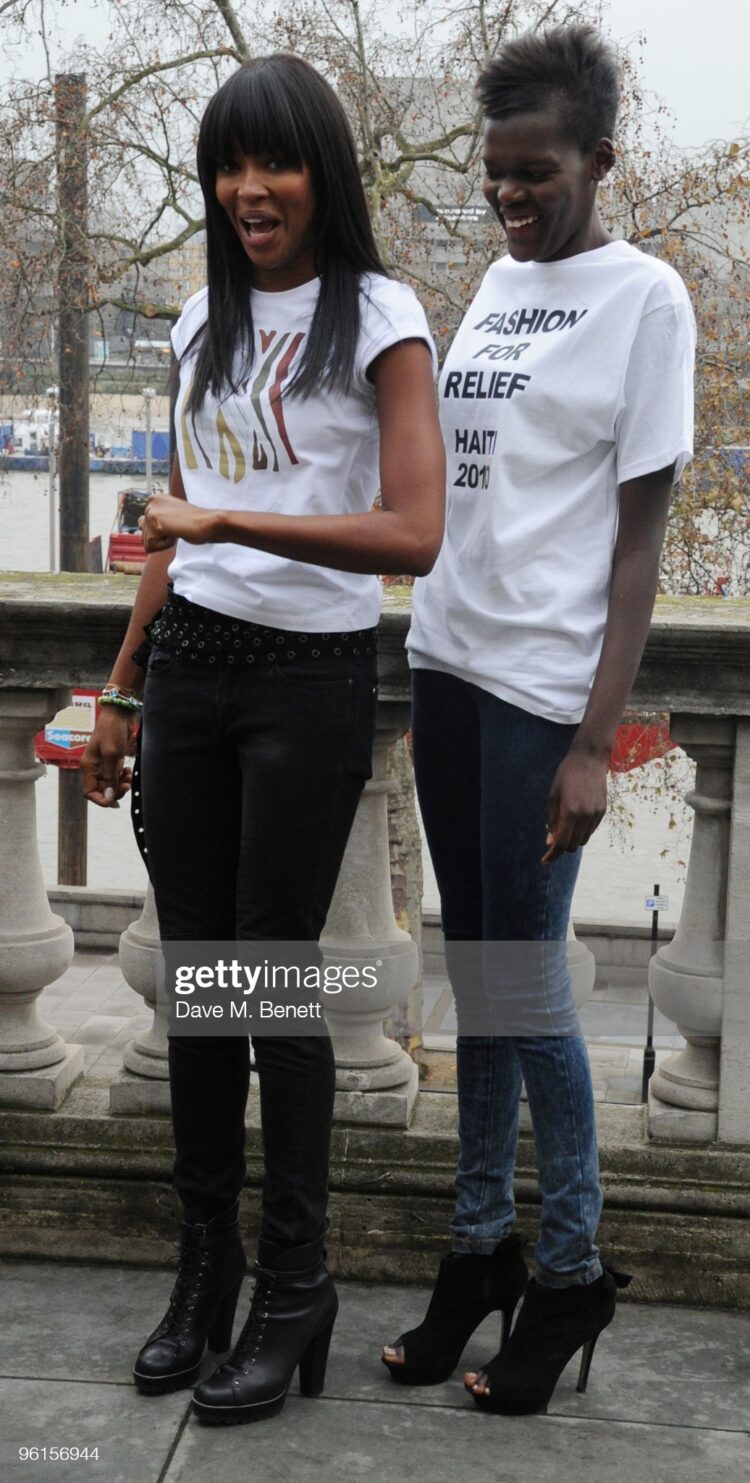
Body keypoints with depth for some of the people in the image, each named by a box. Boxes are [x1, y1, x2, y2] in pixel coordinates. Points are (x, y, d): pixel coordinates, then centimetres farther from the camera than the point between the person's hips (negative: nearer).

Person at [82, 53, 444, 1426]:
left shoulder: (377, 320, -6)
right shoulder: (207, 320, 12)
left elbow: (414, 535, -17)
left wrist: (230, 520, -22)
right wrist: (122, 690, 16)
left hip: (310, 680, -5)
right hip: (190, 666, 6)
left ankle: (294, 1289, 14)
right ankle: (205, 1264, 22)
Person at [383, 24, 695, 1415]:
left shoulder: (643, 297, -6)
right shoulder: (496, 281, 14)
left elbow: (641, 533, -10)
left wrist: (596, 742, -15)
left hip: (542, 688, -6)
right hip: (447, 659, 7)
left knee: (525, 980, -2)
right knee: (473, 965, 11)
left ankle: (571, 1270, 15)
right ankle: (481, 1246, 22)